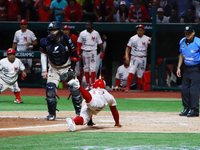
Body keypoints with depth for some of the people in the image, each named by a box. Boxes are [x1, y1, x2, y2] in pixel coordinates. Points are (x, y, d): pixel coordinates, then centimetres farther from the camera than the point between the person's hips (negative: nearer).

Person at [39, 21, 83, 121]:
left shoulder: (66, 40, -19)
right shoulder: (46, 42, -12)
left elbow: (74, 55, -8)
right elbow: (43, 54, 4)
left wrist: (72, 69, -13)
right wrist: (44, 70, 0)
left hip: (67, 68, -2)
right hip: (54, 69, 2)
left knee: (74, 90, -10)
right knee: (50, 90, -12)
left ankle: (79, 112, 7)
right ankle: (52, 114, 1)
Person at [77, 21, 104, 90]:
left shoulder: (96, 33, 3)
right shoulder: (82, 33, 6)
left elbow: (100, 43, 5)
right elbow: (79, 43, 8)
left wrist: (102, 52, -1)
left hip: (93, 52, -2)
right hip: (85, 52, 2)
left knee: (93, 68, -12)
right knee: (86, 69, 4)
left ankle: (92, 84, -12)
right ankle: (88, 84, 10)